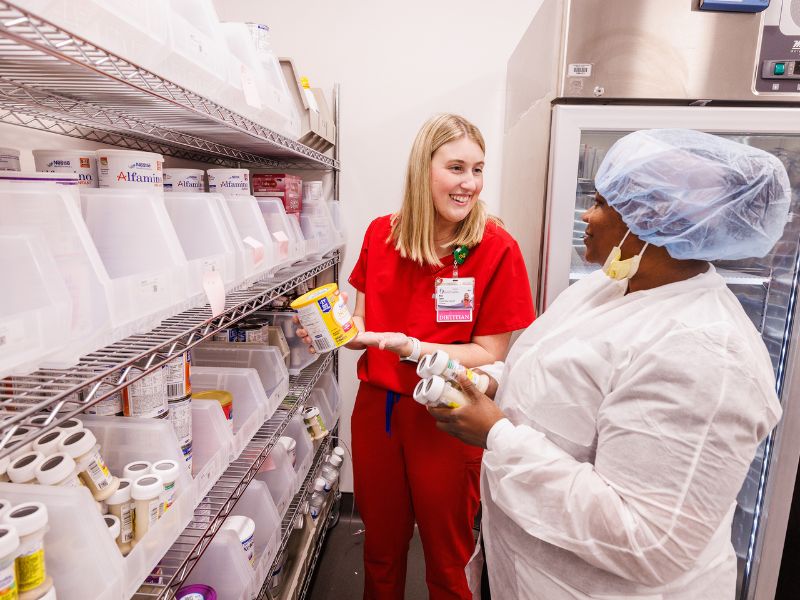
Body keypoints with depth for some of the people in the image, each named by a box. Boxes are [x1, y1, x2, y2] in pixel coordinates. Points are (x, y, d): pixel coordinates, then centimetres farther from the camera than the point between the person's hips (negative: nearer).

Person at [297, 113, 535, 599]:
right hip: (377, 407, 4)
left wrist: (413, 348, -25)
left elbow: (490, 354, -13)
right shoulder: (381, 234, -2)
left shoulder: (497, 249, -14)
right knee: (381, 550, 24)